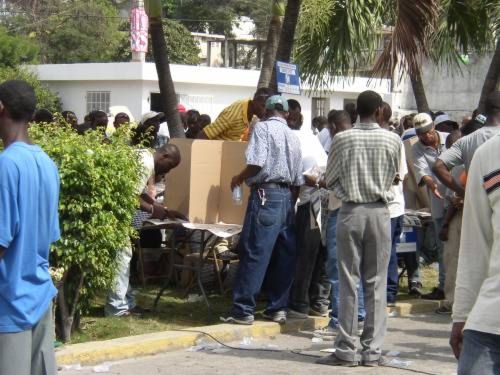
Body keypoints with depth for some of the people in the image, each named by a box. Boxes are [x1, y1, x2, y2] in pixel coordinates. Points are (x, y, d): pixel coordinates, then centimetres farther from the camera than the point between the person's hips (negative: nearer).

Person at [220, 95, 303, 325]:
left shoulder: (263, 127, -4)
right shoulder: (293, 136, 15)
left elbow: (257, 163, -17)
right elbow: (298, 179, 15)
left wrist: (239, 178, 1)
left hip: (266, 194, -7)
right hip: (287, 197, 7)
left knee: (254, 254, -6)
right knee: (283, 256, 9)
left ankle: (243, 310, -6)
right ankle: (277, 308, 13)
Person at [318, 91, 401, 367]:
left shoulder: (342, 139, -6)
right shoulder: (393, 140, -3)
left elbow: (329, 180, 2)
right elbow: (395, 178, 8)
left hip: (350, 212, -1)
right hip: (379, 213, 1)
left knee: (348, 283, 3)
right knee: (376, 284, 6)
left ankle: (346, 350, 4)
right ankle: (372, 350, 8)